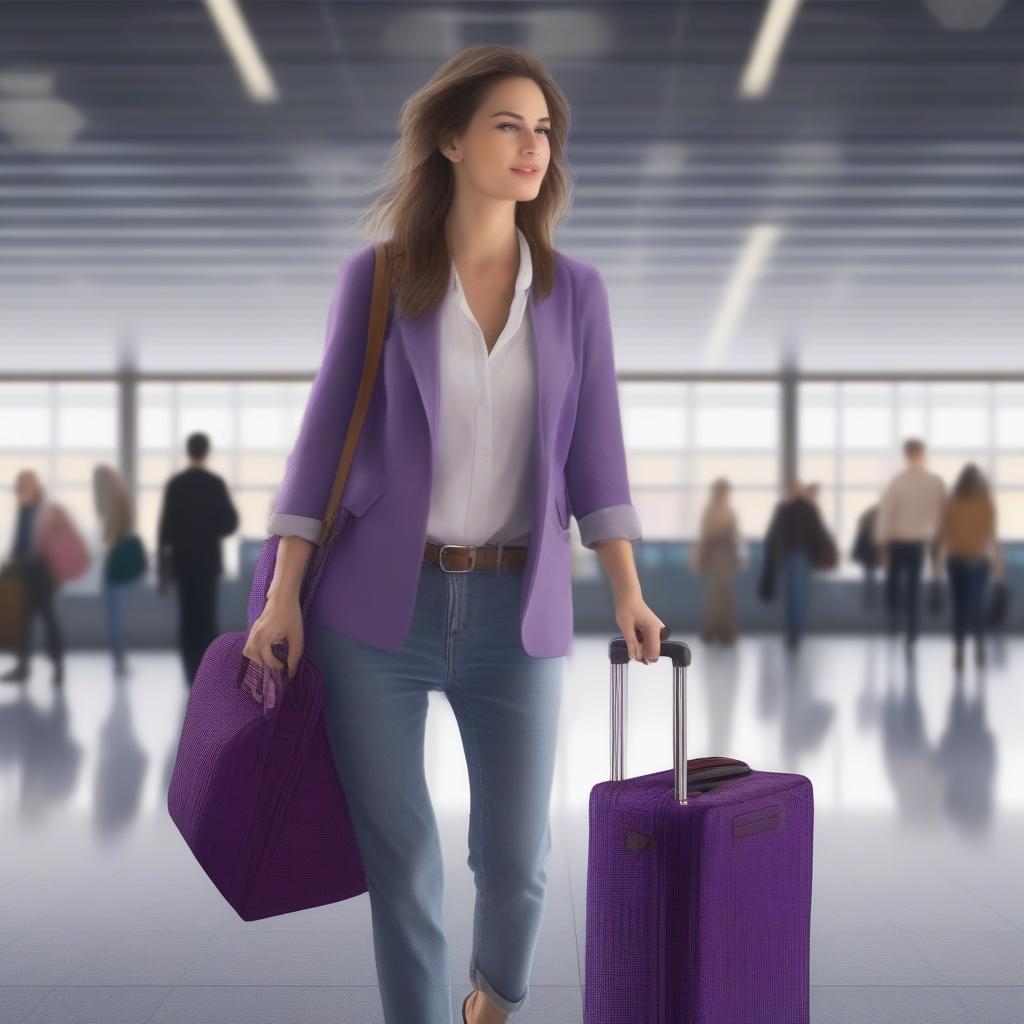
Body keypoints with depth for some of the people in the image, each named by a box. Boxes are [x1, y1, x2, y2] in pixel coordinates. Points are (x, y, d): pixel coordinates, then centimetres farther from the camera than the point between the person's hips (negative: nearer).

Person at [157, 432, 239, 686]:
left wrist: (163, 565, 0)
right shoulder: (216, 483, -6)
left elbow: (165, 525, -5)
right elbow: (230, 523, -9)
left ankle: (192, 672, 7)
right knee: (207, 617, 4)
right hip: (209, 559, -1)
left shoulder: (175, 484, -3)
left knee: (187, 618, 8)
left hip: (182, 560, 1)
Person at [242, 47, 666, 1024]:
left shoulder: (575, 290, 4)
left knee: (515, 858, 7)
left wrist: (628, 595, -6)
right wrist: (284, 596, -5)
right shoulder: (375, 276, -2)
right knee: (400, 859, 2)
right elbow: (326, 435, 0)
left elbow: (593, 455, 4)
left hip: (517, 610, 2)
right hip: (378, 605, -2)